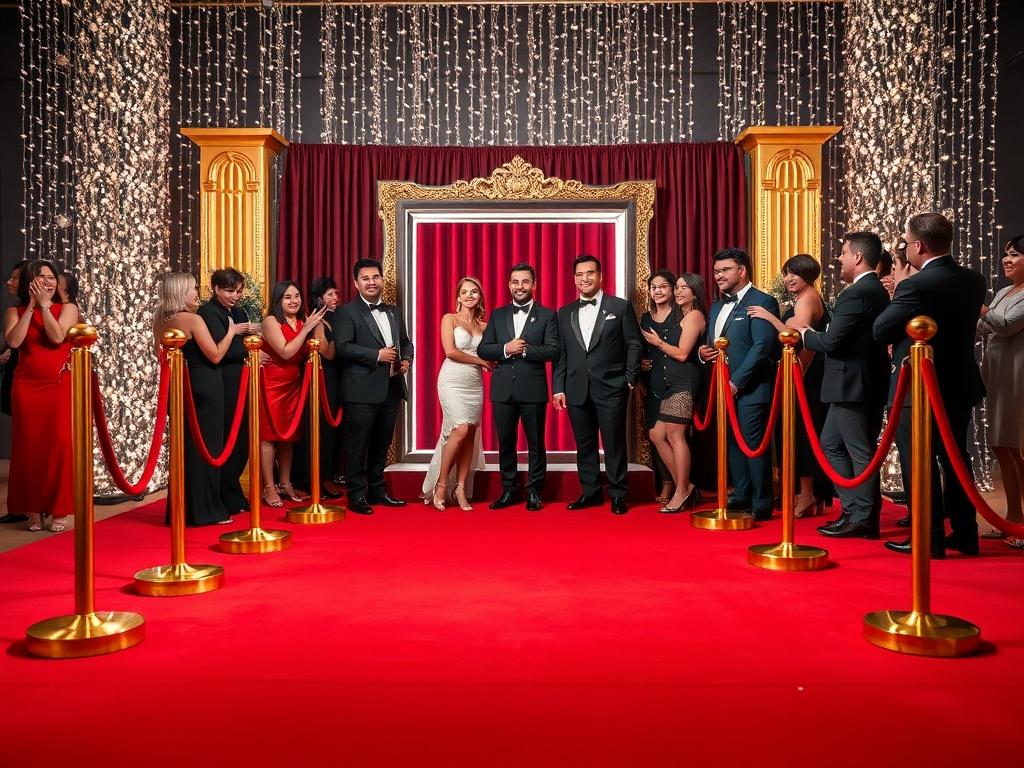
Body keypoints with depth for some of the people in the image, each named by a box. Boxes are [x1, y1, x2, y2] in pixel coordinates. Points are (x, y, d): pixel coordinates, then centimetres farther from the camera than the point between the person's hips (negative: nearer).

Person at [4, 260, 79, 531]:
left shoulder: (68, 308, 4)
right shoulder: (15, 312, 7)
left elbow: (57, 337, -13)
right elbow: (14, 341, -11)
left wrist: (44, 305, -9)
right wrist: (30, 306, -8)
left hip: (60, 387, -1)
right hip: (27, 387, 1)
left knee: (60, 444, -5)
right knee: (29, 446, 3)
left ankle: (59, 509, 4)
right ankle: (33, 509, 13)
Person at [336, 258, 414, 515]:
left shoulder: (393, 311, 17)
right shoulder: (346, 312, -3)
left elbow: (405, 342, 22)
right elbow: (343, 347, -14)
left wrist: (407, 359, 1)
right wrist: (377, 355, -20)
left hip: (392, 389, 6)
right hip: (362, 390, -6)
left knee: (381, 444, 14)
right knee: (358, 444, -1)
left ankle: (377, 490, 25)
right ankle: (357, 495, 8)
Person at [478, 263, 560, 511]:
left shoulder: (547, 315, 1)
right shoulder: (497, 315, 10)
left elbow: (553, 350, -9)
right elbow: (482, 350, 4)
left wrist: (524, 349, -18)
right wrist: (506, 349, -14)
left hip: (533, 389, -3)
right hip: (503, 389, 3)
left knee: (536, 443, 6)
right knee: (505, 443, 10)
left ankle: (534, 492, 17)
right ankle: (509, 490, 22)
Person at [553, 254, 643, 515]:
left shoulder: (621, 307, 3)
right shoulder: (565, 314, 12)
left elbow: (635, 345, 2)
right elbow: (560, 354, 10)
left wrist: (629, 379, -4)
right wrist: (558, 388, 4)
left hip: (611, 388, -3)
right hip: (577, 391, 3)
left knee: (614, 444, 1)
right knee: (584, 444, 9)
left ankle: (618, 494, 12)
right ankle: (590, 492, 20)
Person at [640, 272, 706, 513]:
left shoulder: (694, 316, -6)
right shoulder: (680, 316, 22)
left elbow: (682, 353, -13)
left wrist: (658, 342, -2)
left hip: (684, 383, -10)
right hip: (672, 383, 10)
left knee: (675, 435, -8)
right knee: (657, 434, 8)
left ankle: (681, 492, 1)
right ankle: (684, 487, 15)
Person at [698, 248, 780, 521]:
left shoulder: (762, 302, -9)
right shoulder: (717, 307, 18)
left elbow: (762, 346, -17)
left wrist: (737, 381, -19)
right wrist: (703, 352, 0)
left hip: (750, 387, -8)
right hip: (725, 388, 8)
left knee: (754, 444, -3)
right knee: (733, 443, 13)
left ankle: (761, 504, 6)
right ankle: (741, 497, 24)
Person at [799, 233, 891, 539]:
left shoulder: (855, 294, -19)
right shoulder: (876, 290, 14)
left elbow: (831, 342, -22)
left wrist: (807, 334, -3)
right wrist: (816, 334, 8)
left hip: (853, 386, -10)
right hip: (861, 383, 10)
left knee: (861, 453, 0)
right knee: (831, 444, 17)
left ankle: (862, 519, 11)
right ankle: (854, 509, 21)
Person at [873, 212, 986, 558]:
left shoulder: (915, 285, -21)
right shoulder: (974, 280, 3)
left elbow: (880, 331, -15)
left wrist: (899, 290, -2)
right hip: (961, 385, 8)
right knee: (955, 459, 17)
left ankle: (929, 539, 9)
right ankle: (965, 534, 26)